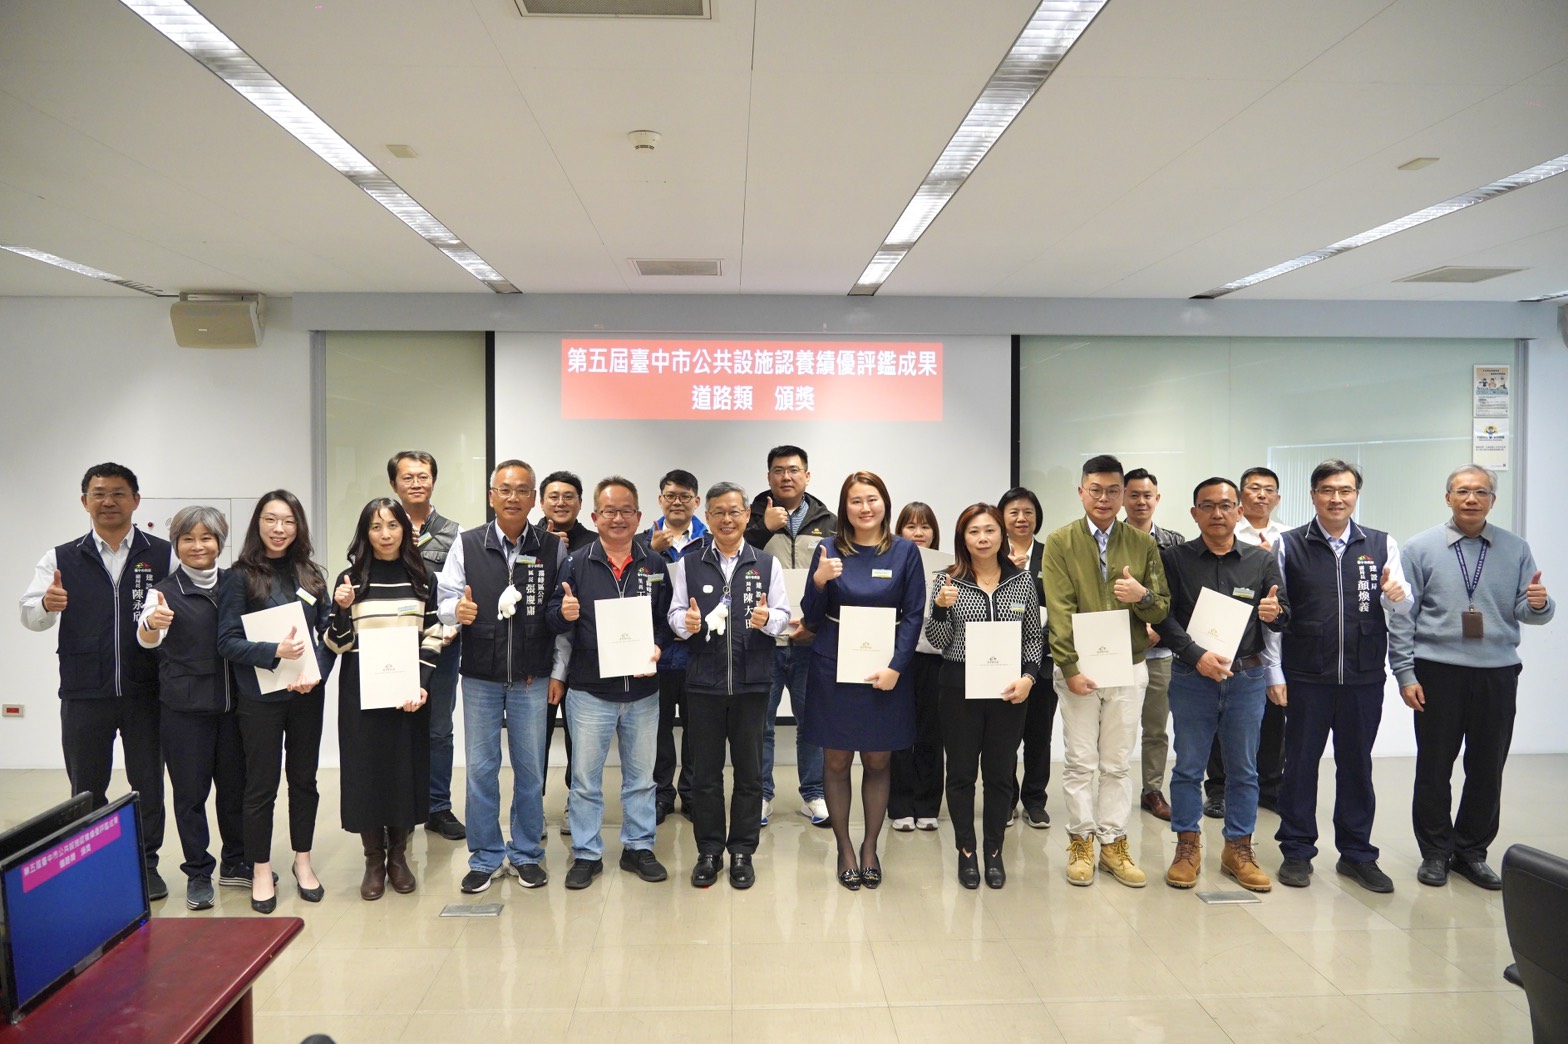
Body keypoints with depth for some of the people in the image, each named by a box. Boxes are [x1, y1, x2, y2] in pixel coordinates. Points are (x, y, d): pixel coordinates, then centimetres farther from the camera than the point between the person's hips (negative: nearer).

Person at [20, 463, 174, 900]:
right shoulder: (61, 559, 5)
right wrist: (46, 605, -24)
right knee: (86, 789, 13)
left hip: (145, 693, -1)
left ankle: (146, 864, 24)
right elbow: (29, 615, -2)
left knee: (148, 784, 10)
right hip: (83, 695, 1)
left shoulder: (163, 555, 0)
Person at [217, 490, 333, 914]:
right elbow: (227, 642, -8)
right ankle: (261, 872, 20)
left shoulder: (310, 575, 7)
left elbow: (328, 634, 5)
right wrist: (275, 652, -22)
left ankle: (303, 861, 28)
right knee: (261, 785, 5)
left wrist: (316, 673, -11)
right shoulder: (240, 577, -4)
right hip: (260, 698, -3)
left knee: (304, 779, 13)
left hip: (307, 694, 4)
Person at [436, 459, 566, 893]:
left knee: (530, 768, 10)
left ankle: (526, 853, 26)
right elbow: (444, 600, 1)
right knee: (480, 768, 8)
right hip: (480, 677, 1)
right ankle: (485, 857, 24)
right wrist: (457, 610, -23)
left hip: (533, 678, 0)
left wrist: (558, 672, -2)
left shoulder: (553, 548, -2)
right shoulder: (467, 544, 0)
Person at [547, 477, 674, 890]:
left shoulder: (655, 564, 3)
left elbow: (668, 618, 6)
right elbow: (554, 619, -1)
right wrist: (564, 614, -24)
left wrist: (658, 646, -12)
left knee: (640, 775, 14)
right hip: (590, 689, -1)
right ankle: (586, 853, 23)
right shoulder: (577, 563, -1)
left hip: (642, 688, 2)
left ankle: (638, 846, 29)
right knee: (586, 777, 8)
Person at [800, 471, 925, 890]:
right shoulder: (829, 550, 0)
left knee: (878, 762, 10)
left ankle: (870, 848, 25)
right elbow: (811, 619, 1)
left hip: (886, 674, 0)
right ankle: (844, 848, 22)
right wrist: (819, 581, -19)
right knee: (836, 762, 7)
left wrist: (895, 667, -12)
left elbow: (914, 615, -1)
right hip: (834, 671, 0)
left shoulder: (905, 551, 0)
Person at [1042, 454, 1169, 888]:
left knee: (1117, 764, 10)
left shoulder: (1144, 544, 5)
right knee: (1081, 763, 5)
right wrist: (1069, 667, -15)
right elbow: (1058, 611, -8)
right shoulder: (1060, 542, -2)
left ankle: (1113, 844, 20)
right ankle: (1081, 843, 17)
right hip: (1079, 668, -2)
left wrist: (1143, 596, -17)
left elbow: (1163, 609, 6)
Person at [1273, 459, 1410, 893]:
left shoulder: (1382, 545, 7)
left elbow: (1403, 608, 2)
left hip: (1364, 677, 2)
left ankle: (1356, 853, 26)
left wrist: (1396, 595, -22)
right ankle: (1297, 851, 20)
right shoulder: (1289, 546, 0)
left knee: (1357, 764, 12)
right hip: (1306, 677, -2)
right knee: (1300, 763, 7)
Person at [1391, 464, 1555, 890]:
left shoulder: (1516, 550, 7)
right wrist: (1405, 674, -7)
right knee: (1434, 767, 5)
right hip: (1438, 673, -2)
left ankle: (1472, 852, 26)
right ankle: (1435, 853, 20)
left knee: (1488, 768, 9)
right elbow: (1402, 617, -2)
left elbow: (1529, 612, 5)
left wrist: (1538, 604, -19)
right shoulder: (1420, 548, 0)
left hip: (1498, 674, 2)